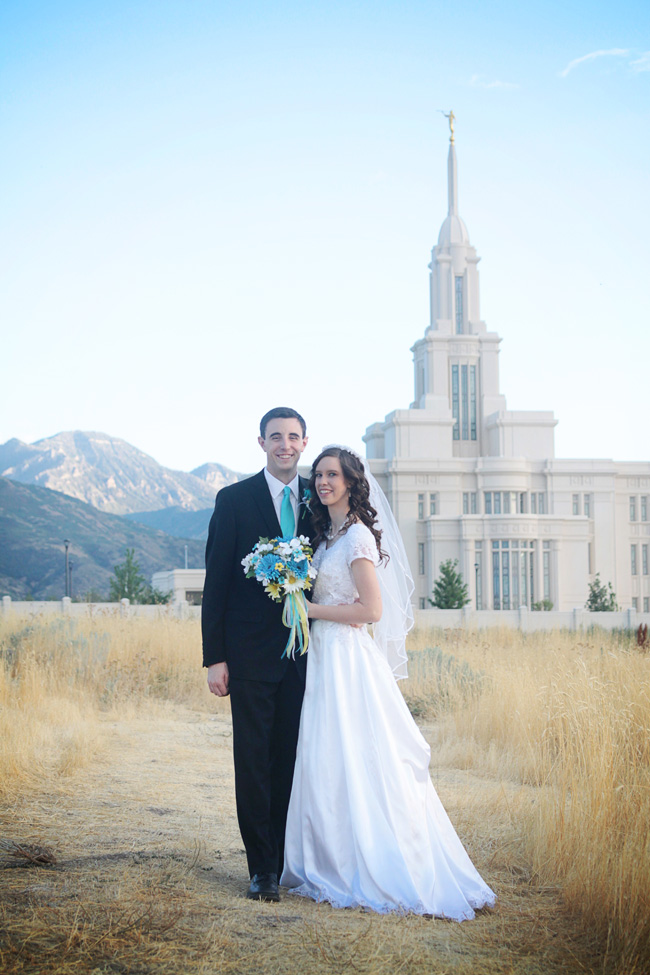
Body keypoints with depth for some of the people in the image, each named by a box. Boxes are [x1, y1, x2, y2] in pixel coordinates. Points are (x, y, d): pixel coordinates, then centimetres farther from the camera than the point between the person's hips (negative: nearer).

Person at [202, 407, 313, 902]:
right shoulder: (235, 499, -2)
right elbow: (216, 582, -3)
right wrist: (214, 657, -8)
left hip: (305, 651, 3)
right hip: (252, 652, -3)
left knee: (294, 759, 8)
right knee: (254, 761, 2)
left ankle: (291, 860, 19)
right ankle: (263, 867, 12)